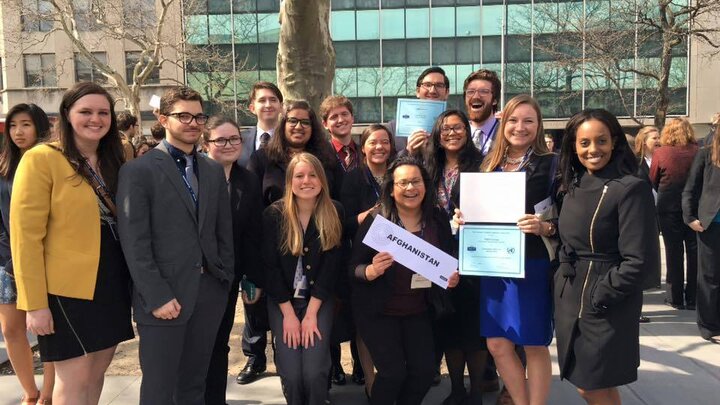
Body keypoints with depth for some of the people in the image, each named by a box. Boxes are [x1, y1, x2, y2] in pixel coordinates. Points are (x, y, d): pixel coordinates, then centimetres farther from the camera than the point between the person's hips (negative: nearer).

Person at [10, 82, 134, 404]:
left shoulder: (112, 161, 10)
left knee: (97, 371, 14)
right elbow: (25, 236, -14)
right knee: (74, 378, 1)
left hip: (111, 282, 6)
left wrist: (131, 278, 4)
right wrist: (35, 303, -15)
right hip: (66, 287, -6)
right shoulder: (41, 159, -11)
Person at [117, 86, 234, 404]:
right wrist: (157, 297, -14)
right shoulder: (138, 170, -6)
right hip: (164, 295, -5)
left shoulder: (214, 170, 12)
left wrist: (225, 279, 5)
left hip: (209, 293, 5)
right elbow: (134, 242, -11)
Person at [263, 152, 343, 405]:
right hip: (282, 301, 0)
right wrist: (288, 313, -11)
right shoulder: (273, 214, -9)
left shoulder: (334, 214, -6)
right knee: (290, 374, -7)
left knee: (315, 372, -12)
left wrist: (311, 313, -12)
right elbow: (270, 267, -8)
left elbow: (331, 266, -7)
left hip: (320, 300, 0)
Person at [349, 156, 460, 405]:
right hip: (378, 311, -4)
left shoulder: (438, 219, -4)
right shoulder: (375, 220, -15)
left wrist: (452, 278, -13)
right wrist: (372, 271, -33)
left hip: (418, 311, 4)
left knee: (425, 370, 2)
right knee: (393, 372, -9)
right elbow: (353, 268, -13)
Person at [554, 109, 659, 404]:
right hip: (569, 297, 7)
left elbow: (640, 260, -19)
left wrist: (600, 296, -16)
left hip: (606, 306, -7)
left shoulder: (631, 189, -15)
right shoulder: (573, 185, 7)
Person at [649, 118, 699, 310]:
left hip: (669, 207, -1)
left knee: (673, 251, 6)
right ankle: (693, 298, 15)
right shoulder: (698, 152, -5)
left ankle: (676, 297, 11)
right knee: (694, 251, 9)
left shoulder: (660, 153, -9)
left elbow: (653, 181, 1)